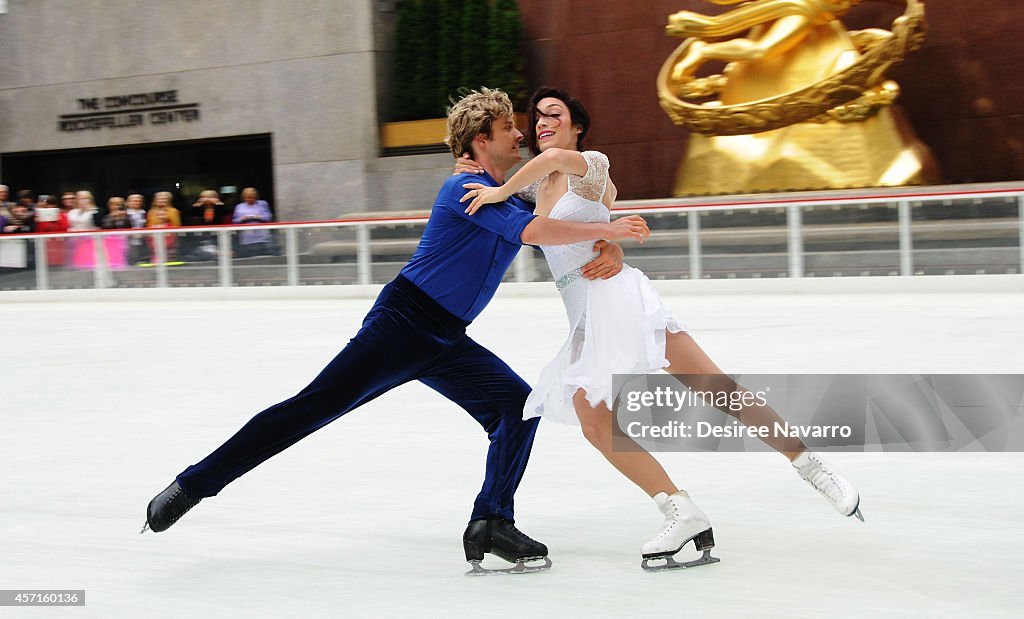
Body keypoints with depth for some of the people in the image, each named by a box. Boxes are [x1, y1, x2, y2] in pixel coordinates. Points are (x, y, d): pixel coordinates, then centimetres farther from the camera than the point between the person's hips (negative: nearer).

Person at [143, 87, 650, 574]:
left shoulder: (513, 203, 15)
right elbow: (535, 232, -25)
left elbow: (574, 229, 13)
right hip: (401, 323, -8)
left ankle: (491, 524, -10)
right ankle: (193, 485, -5)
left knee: (518, 405, -9)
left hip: (448, 342, 8)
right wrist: (608, 230, -18)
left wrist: (609, 249, -9)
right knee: (315, 406, -11)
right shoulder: (466, 190, -12)